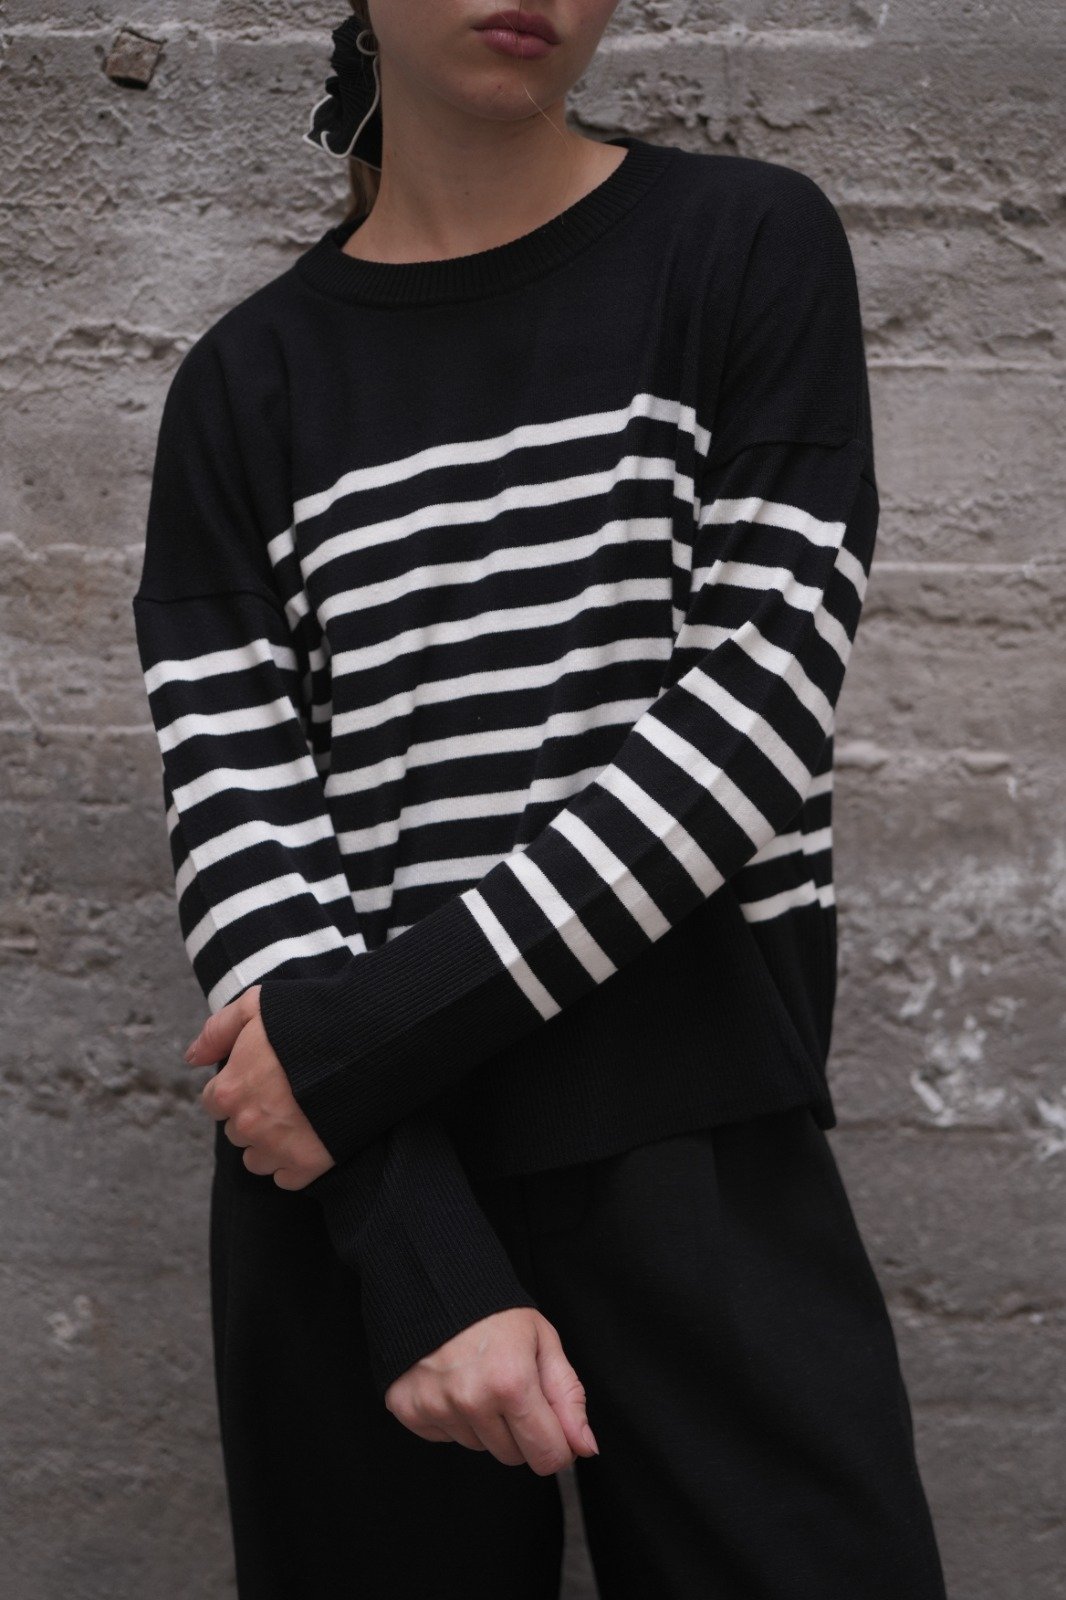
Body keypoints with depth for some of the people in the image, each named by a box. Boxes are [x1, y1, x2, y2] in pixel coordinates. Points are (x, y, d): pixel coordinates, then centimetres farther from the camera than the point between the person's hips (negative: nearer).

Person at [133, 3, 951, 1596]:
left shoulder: (752, 251, 2)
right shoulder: (250, 385, 6)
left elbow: (761, 707, -7)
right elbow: (237, 819, -3)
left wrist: (376, 1025, -13)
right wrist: (423, 1267, -16)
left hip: (702, 1156, -1)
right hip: (357, 1183, 2)